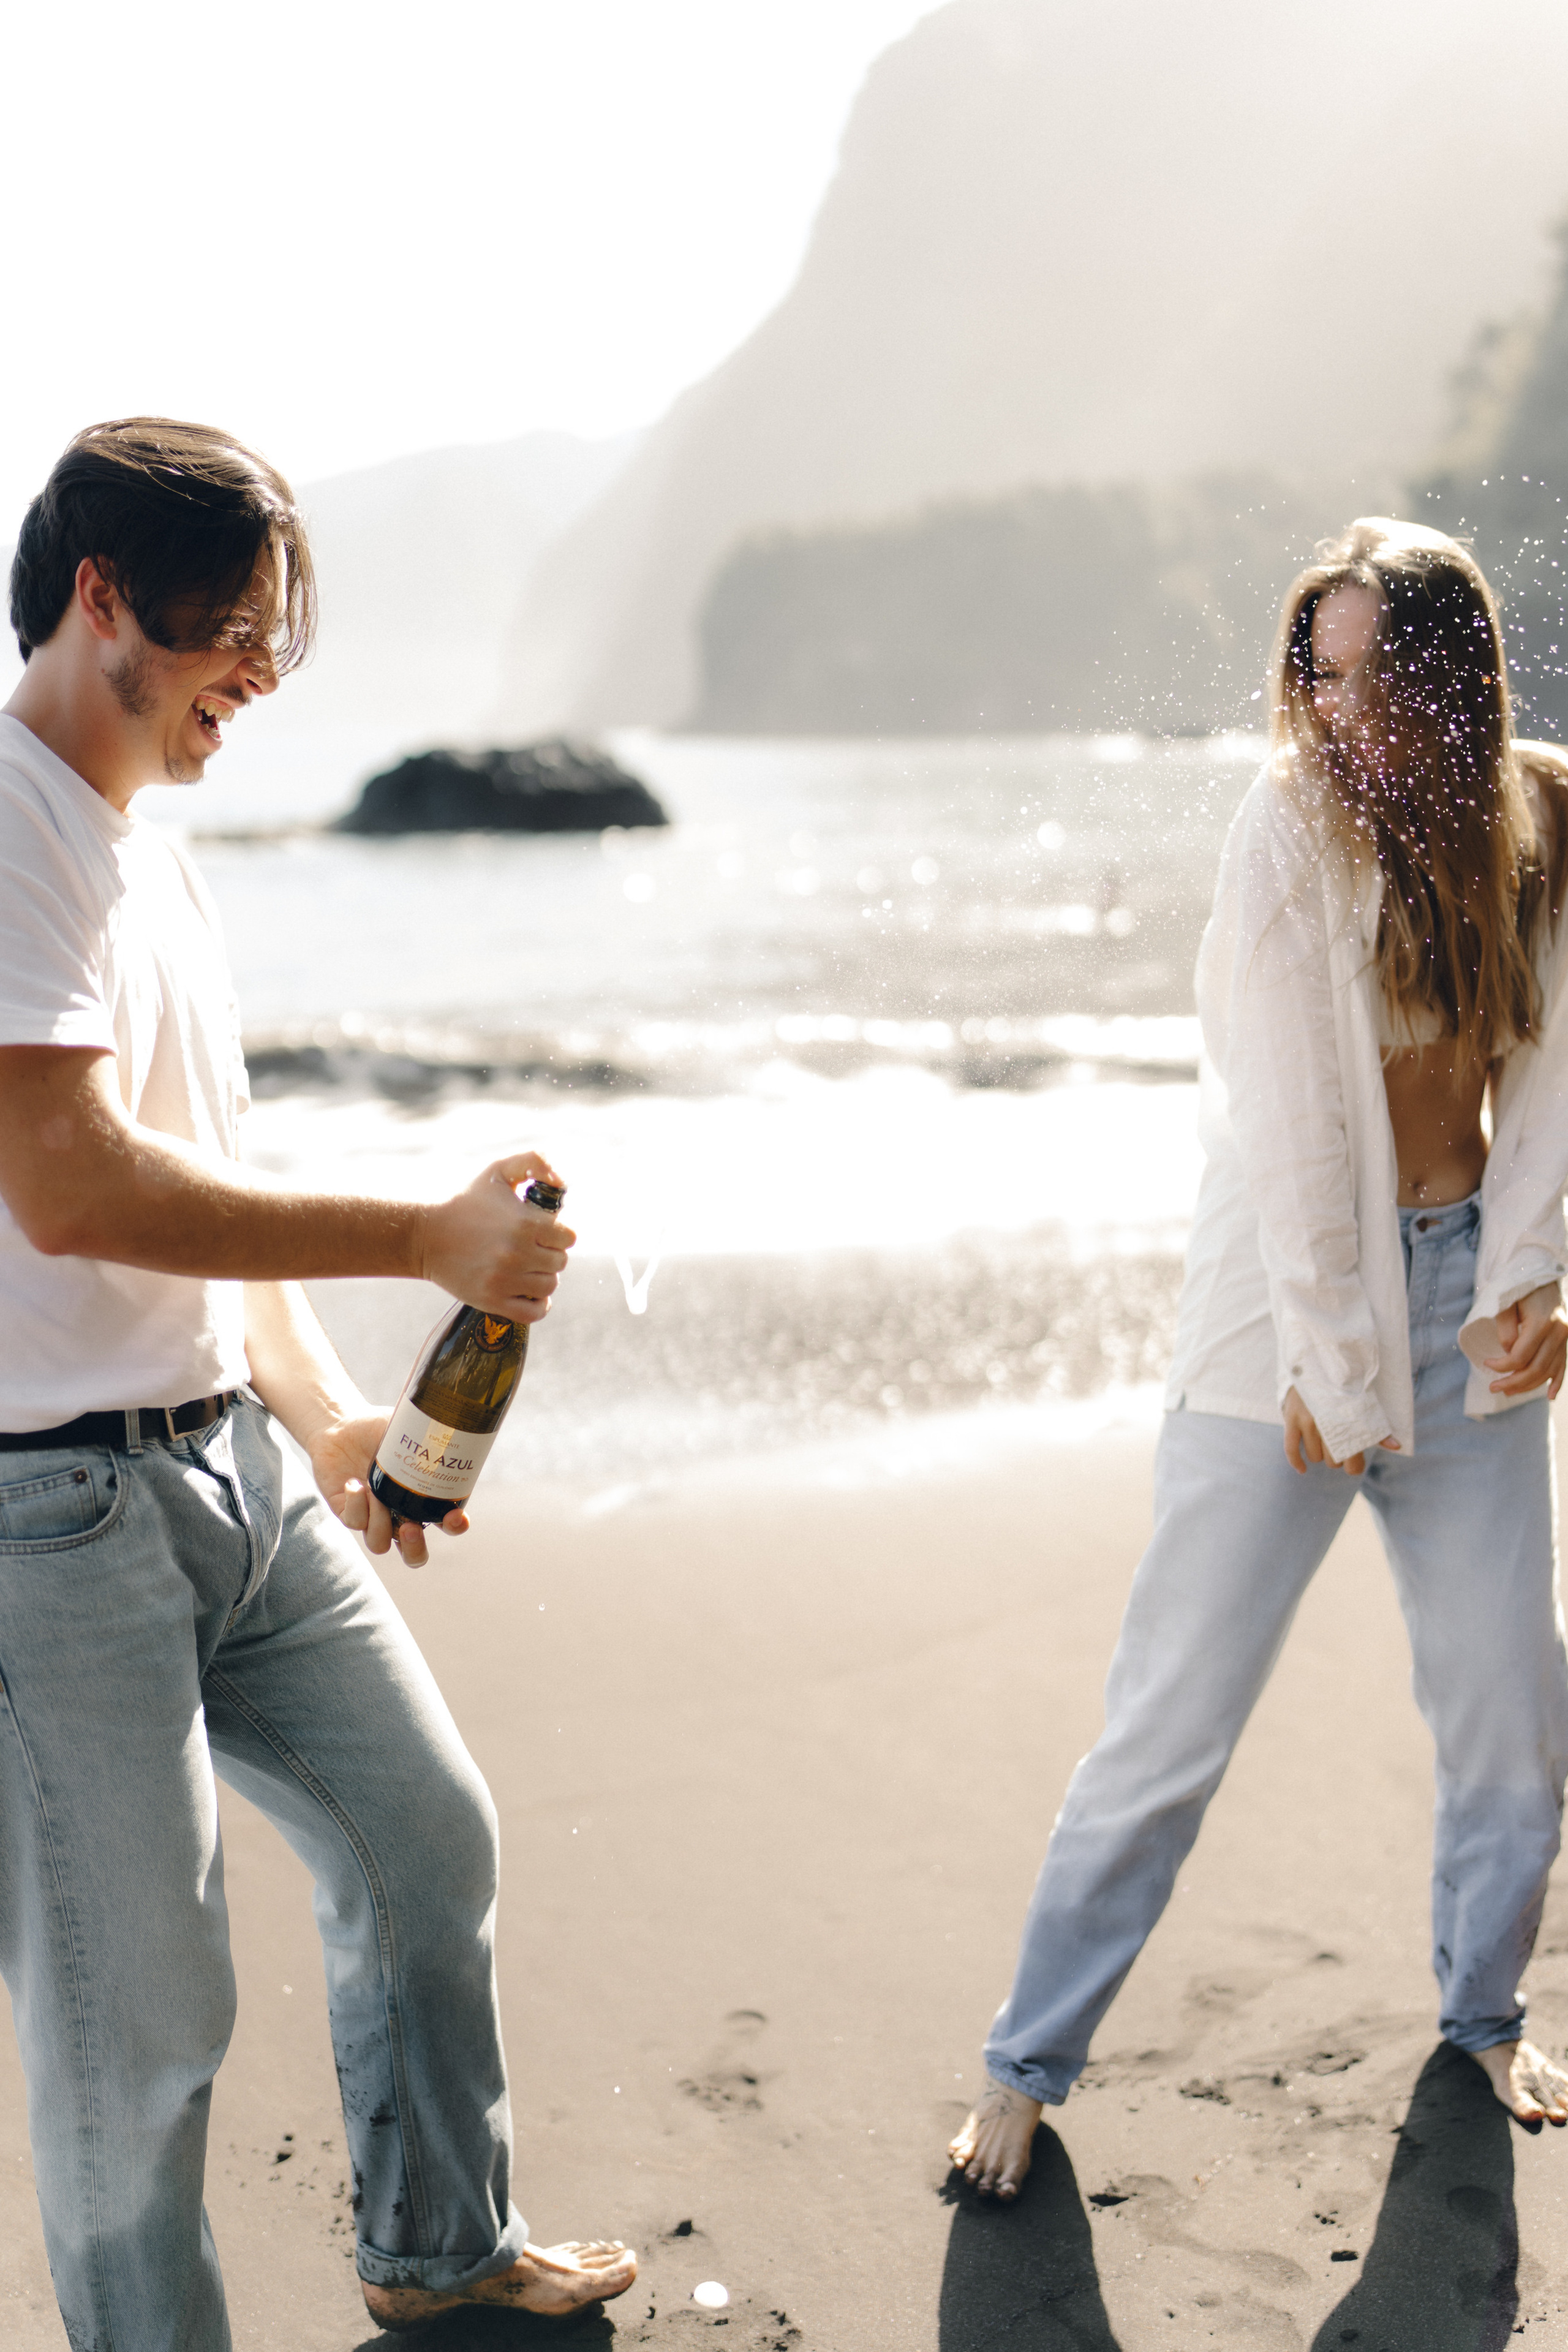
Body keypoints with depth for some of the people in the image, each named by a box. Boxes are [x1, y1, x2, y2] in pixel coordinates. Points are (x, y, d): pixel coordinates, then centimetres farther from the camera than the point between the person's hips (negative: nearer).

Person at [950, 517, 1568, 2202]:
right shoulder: (1296, 819, -13)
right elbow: (1295, 1121, -14)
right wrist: (1330, 1365, -13)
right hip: (1290, 1310, -4)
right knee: (1173, 1719, -2)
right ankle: (1029, 2063, 15)